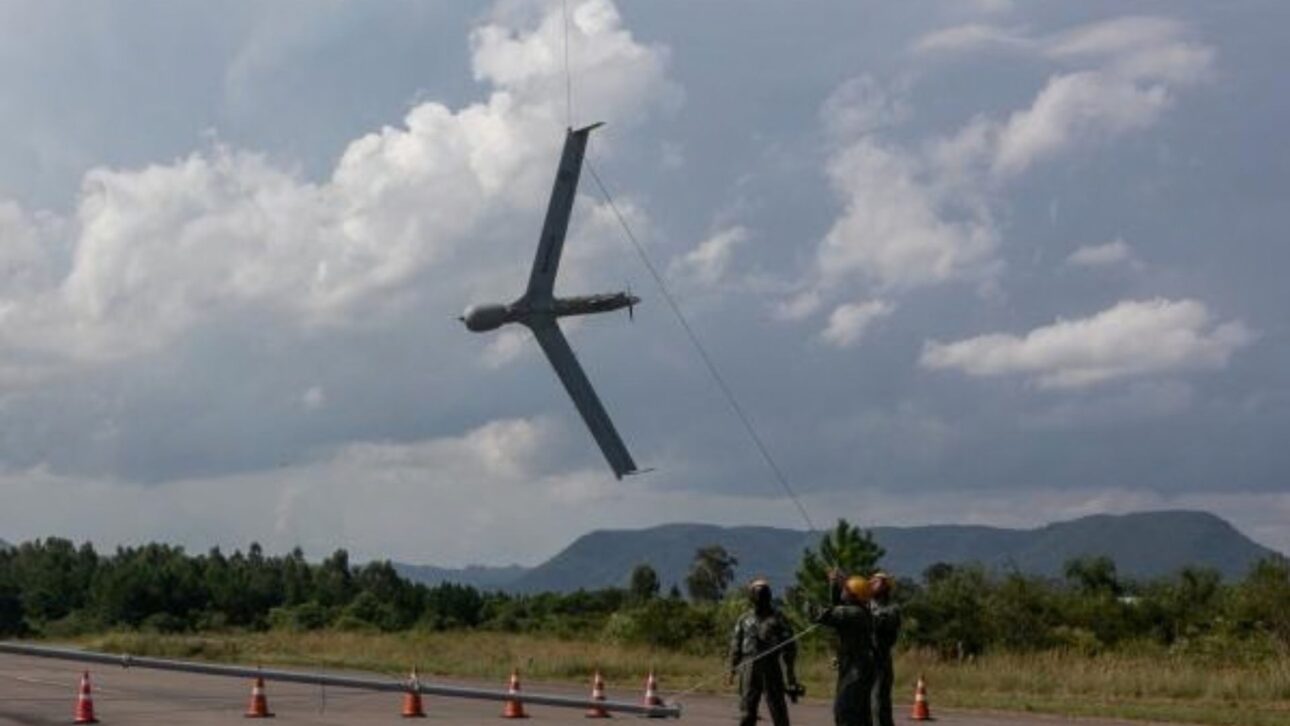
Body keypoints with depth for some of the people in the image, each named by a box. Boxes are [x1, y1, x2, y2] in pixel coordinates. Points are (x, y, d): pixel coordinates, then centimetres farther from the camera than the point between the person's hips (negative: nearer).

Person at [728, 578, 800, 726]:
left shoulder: (778, 619, 2)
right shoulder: (744, 619, 10)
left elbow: (789, 646, 0)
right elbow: (736, 645, 13)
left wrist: (791, 675, -5)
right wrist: (733, 670, 8)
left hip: (771, 669, -3)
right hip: (749, 669, 3)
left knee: (777, 708, -2)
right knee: (747, 710, 3)